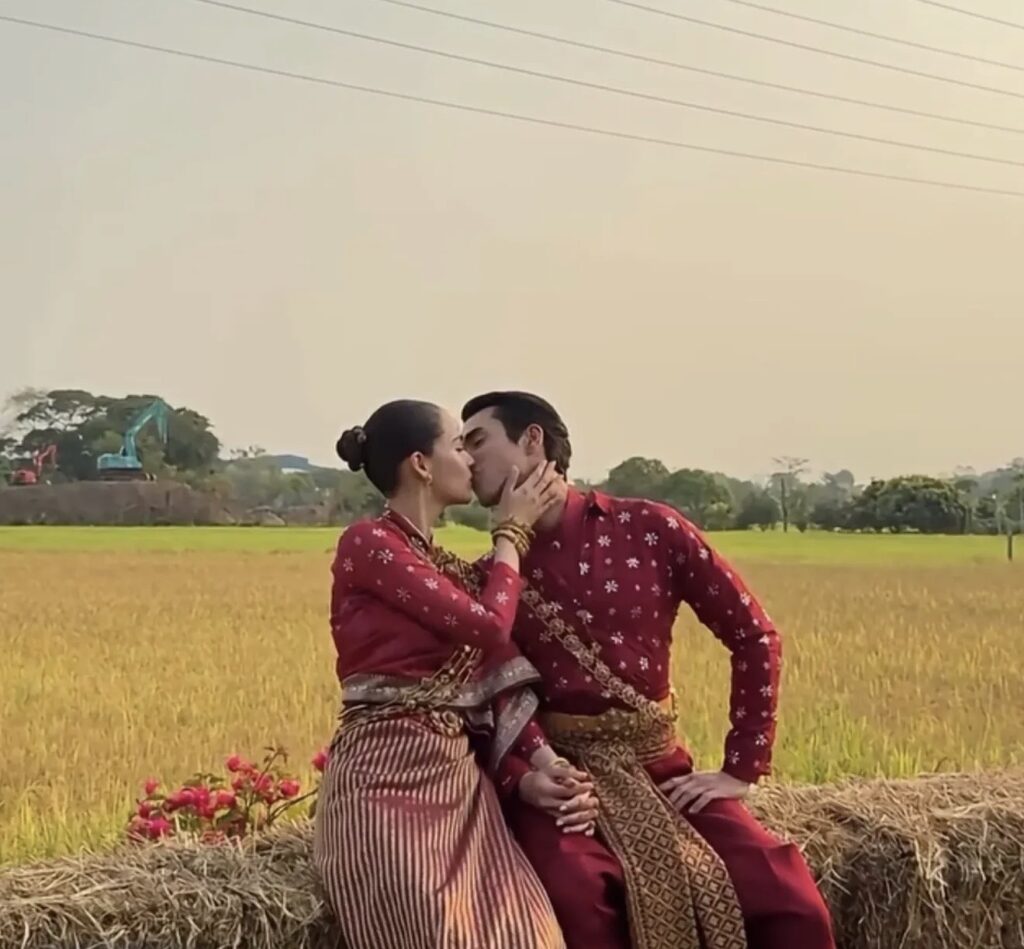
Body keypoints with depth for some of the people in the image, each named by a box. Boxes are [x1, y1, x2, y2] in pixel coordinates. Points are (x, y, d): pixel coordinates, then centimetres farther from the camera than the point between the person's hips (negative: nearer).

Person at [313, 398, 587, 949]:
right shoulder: (368, 544, -7)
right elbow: (488, 625, -13)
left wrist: (545, 760, -3)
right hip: (389, 779, -8)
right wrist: (512, 533, 3)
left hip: (459, 777, 8)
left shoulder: (444, 567, 19)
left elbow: (492, 673, 11)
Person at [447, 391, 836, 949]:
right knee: (576, 893, -34)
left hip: (660, 768, 1)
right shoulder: (486, 579, 3)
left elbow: (754, 635, 3)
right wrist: (519, 779, -19)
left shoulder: (650, 528, -1)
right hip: (557, 774, 0)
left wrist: (742, 768, 0)